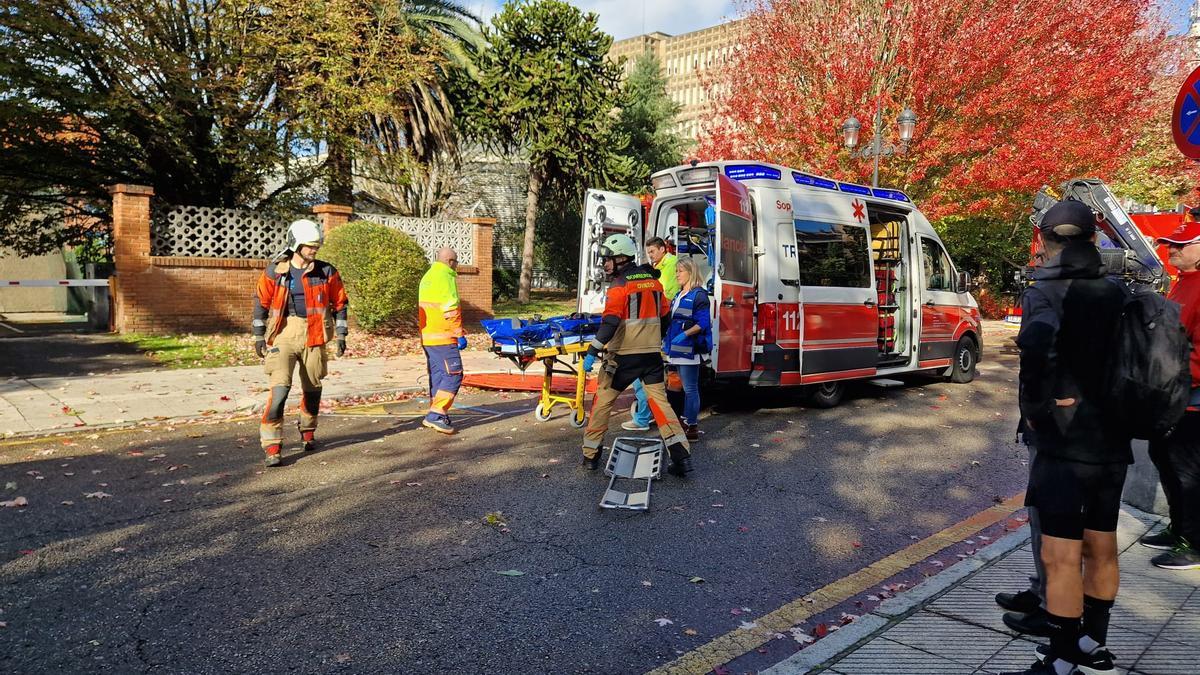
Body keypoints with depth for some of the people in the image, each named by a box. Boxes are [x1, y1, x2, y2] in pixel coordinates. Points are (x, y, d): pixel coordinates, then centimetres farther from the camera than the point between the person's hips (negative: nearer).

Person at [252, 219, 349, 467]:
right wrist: (259, 336, 6)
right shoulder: (275, 271, -1)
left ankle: (308, 431, 37)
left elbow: (340, 303, 8)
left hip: (314, 335, 2)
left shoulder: (327, 272, 0)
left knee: (313, 387, 13)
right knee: (280, 388, -12)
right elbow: (261, 302, 7)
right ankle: (272, 446, -8)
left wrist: (341, 335, 5)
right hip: (284, 333, -1)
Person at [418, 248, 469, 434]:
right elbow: (451, 310, -18)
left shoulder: (427, 277, 19)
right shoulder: (446, 277, -12)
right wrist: (460, 334, -15)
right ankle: (436, 414, -13)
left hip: (427, 336, 10)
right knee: (453, 375, -8)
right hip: (443, 337, -10)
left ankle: (436, 414, 21)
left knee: (437, 374, 16)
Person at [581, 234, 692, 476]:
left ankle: (591, 455, 14)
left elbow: (610, 323, -20)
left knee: (603, 400, 7)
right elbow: (664, 317, 18)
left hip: (624, 356, -5)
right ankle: (681, 456, -3)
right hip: (652, 354, 6)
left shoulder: (620, 286, -10)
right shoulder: (653, 281, 10)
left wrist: (592, 352, -20)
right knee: (660, 401, 5)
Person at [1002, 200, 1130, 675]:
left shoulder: (1045, 292, -13)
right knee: (1102, 549, 19)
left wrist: (1033, 409, -20)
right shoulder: (1118, 293, 6)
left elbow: (1038, 344, -33)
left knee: (1062, 559, 1)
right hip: (1113, 444, 7)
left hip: (1065, 444, -7)